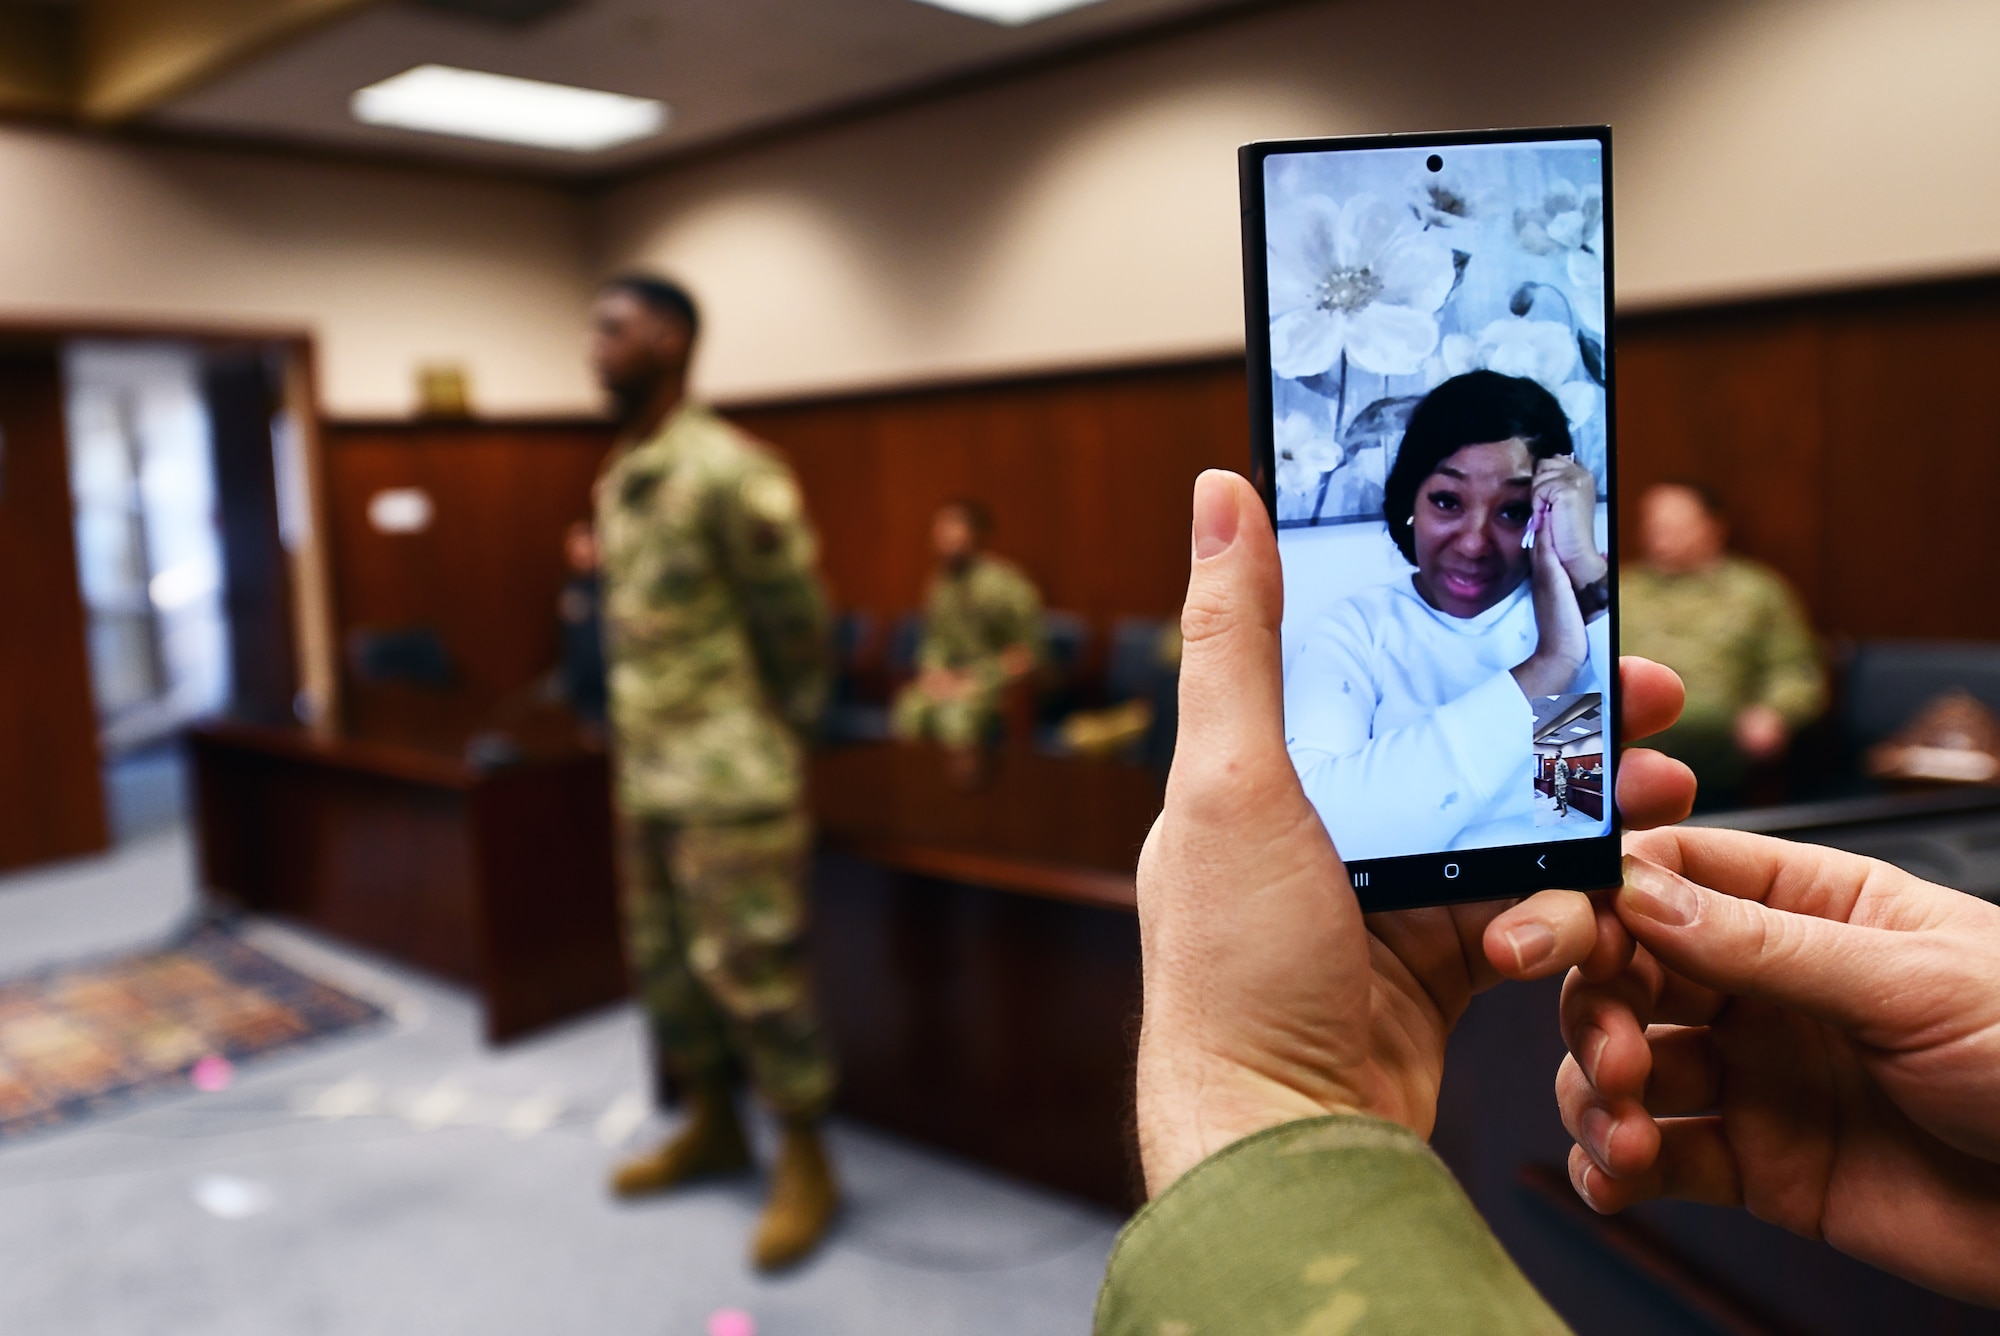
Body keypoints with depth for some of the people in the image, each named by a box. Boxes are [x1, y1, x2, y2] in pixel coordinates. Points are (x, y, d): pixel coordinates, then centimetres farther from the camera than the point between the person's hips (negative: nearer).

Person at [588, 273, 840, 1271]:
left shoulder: (727, 471, -15)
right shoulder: (616, 481, 12)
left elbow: (795, 617, -10)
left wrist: (782, 730, -1)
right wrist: (633, 737, 17)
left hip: (732, 775, -9)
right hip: (646, 772, 9)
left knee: (752, 965, -2)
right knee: (665, 956, 16)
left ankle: (805, 1163, 14)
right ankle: (711, 1127, 34)